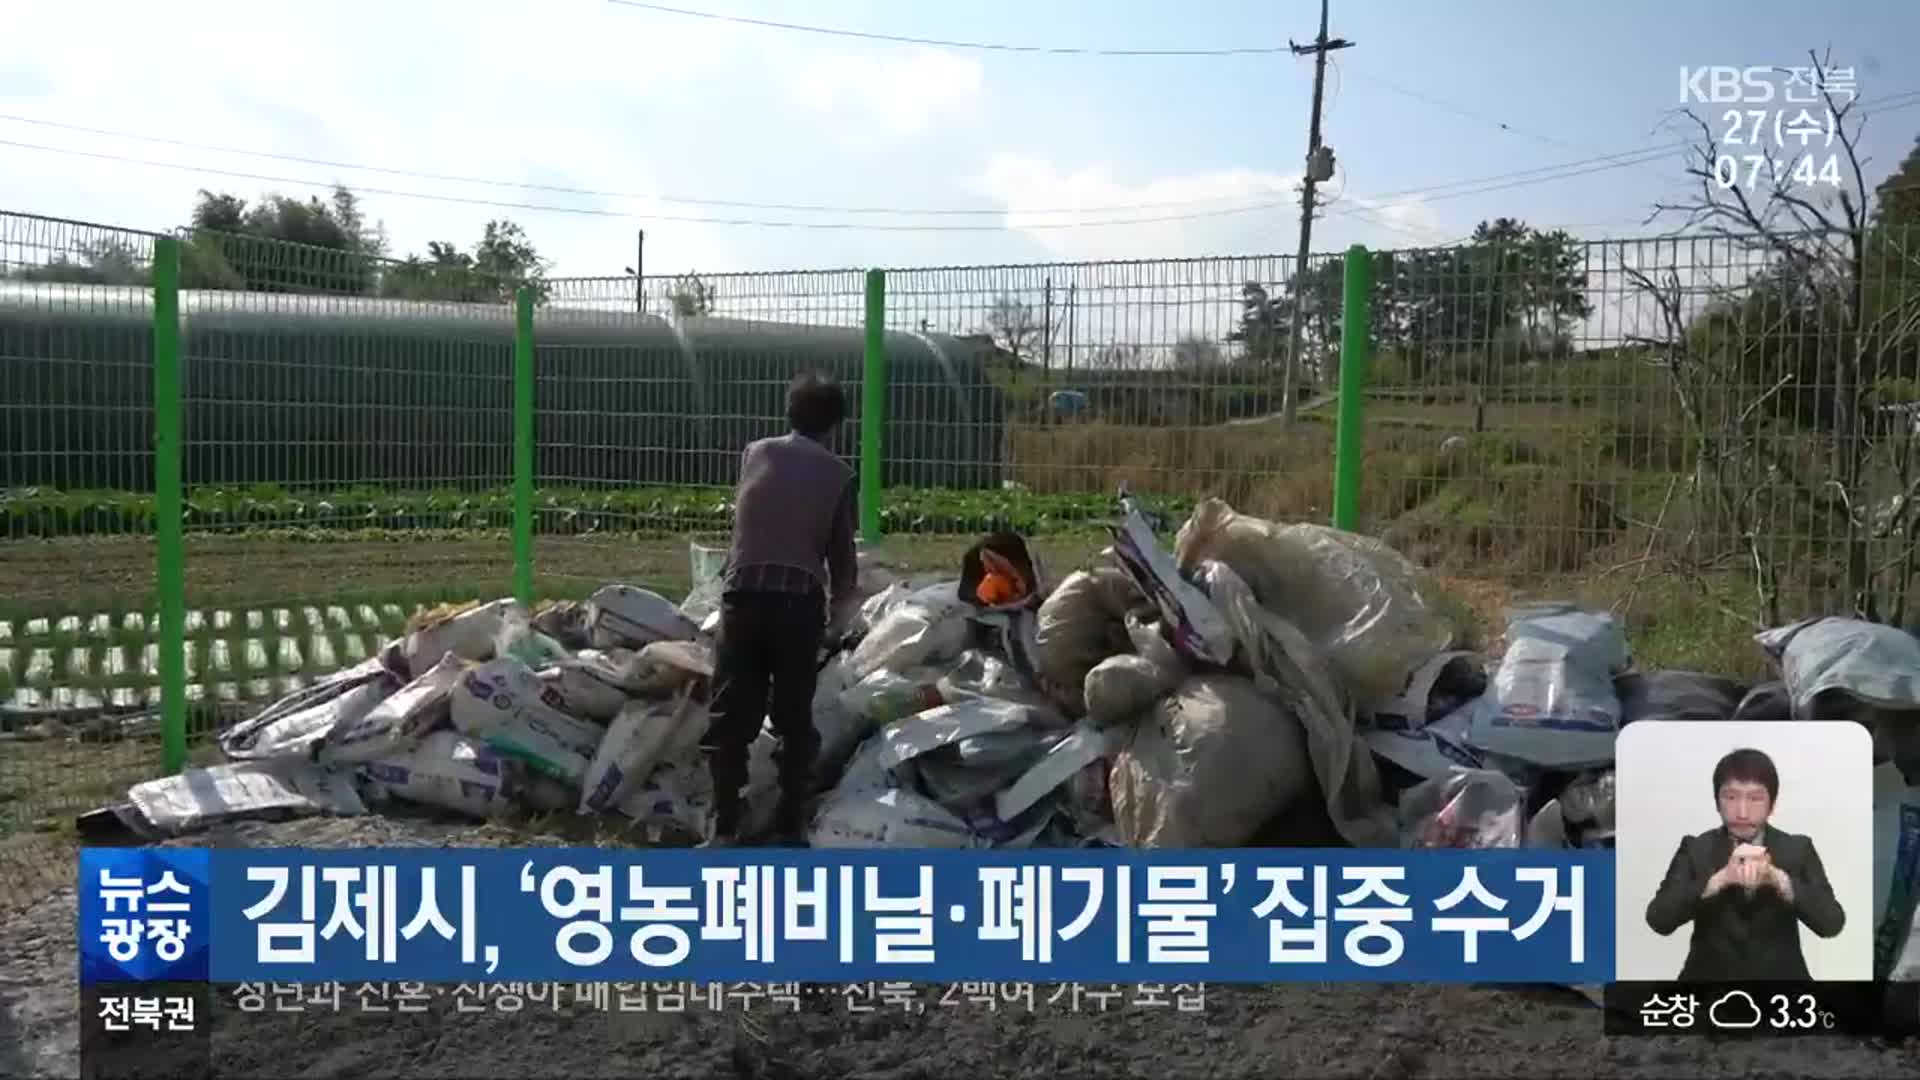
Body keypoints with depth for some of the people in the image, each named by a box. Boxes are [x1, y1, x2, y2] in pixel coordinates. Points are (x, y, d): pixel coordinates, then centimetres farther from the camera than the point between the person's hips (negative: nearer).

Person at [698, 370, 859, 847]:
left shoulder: (754, 453, 12)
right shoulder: (837, 473, 6)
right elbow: (840, 553, 8)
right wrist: (840, 605, 26)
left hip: (744, 593, 1)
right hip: (800, 599, -1)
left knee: (731, 716, 7)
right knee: (795, 719, 9)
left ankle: (724, 828, 8)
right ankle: (788, 830, 11)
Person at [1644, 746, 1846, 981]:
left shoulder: (1798, 849, 3)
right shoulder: (1695, 850, 1)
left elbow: (1832, 922, -11)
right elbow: (1658, 920, -13)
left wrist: (1778, 879, -29)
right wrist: (1720, 879, -27)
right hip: (1709, 977, 0)